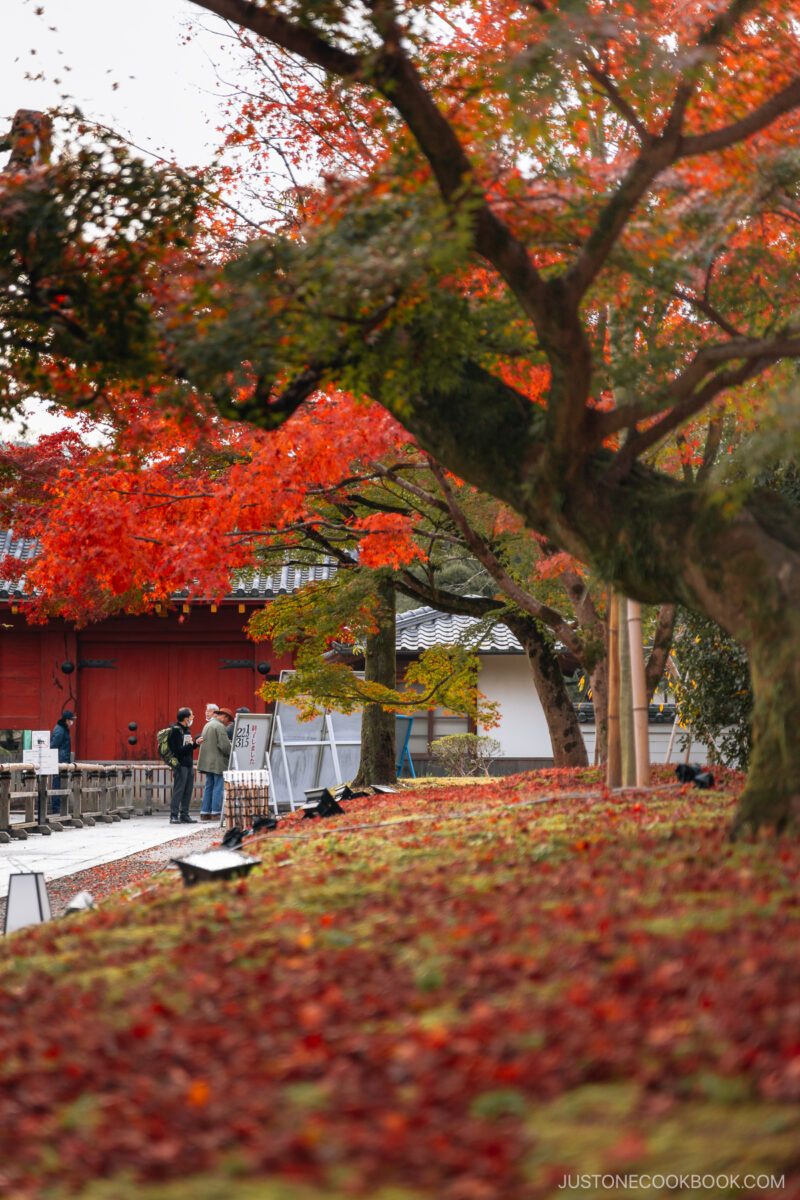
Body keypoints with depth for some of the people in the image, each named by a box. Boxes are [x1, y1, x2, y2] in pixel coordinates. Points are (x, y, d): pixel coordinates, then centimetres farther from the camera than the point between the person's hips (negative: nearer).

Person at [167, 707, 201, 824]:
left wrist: (196, 743, 5)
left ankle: (184, 815, 13)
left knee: (188, 791, 8)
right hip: (180, 765, -9)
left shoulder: (187, 729, 16)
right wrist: (191, 745, -12)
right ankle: (174, 816, -6)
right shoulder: (175, 731, -12)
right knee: (178, 790, -8)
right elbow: (178, 750, -18)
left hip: (189, 765, 9)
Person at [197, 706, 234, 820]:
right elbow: (224, 745, -18)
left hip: (207, 762, 9)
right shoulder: (220, 727, -11)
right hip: (218, 763, -9)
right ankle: (216, 812, -6)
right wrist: (233, 754, -2)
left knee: (209, 786, 12)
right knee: (218, 786, -5)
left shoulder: (207, 725, 20)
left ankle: (205, 813, 11)